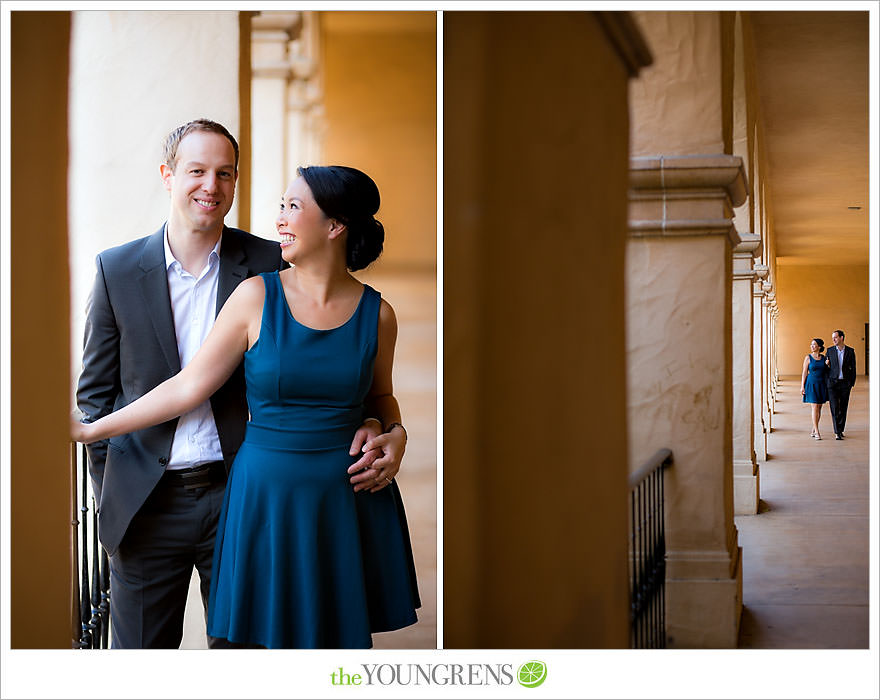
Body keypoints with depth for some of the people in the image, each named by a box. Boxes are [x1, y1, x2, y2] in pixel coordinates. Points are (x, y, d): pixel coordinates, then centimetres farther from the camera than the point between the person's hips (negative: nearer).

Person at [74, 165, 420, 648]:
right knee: (267, 637, 6)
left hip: (349, 499, 1)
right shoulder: (258, 296, -4)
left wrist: (396, 434, -4)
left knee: (341, 635, 7)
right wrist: (88, 431, -1)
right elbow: (187, 387, -2)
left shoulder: (376, 313, -1)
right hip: (267, 495, -1)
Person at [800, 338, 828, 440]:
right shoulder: (808, 358, -3)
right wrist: (802, 386, -6)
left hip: (822, 385, 4)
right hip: (811, 384, -4)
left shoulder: (824, 358, 5)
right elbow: (804, 373, -2)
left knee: (819, 407, 7)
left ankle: (814, 430, 17)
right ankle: (816, 432, -8)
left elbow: (826, 372, 12)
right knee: (814, 407, -8)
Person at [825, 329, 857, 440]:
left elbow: (853, 368, 5)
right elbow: (826, 367, 15)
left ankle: (840, 430, 16)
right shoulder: (830, 351, 4)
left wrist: (852, 384, 2)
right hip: (833, 383, 0)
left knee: (843, 408, 5)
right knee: (835, 408, -9)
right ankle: (837, 432, -9)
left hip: (845, 383, 1)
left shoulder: (850, 351, 2)